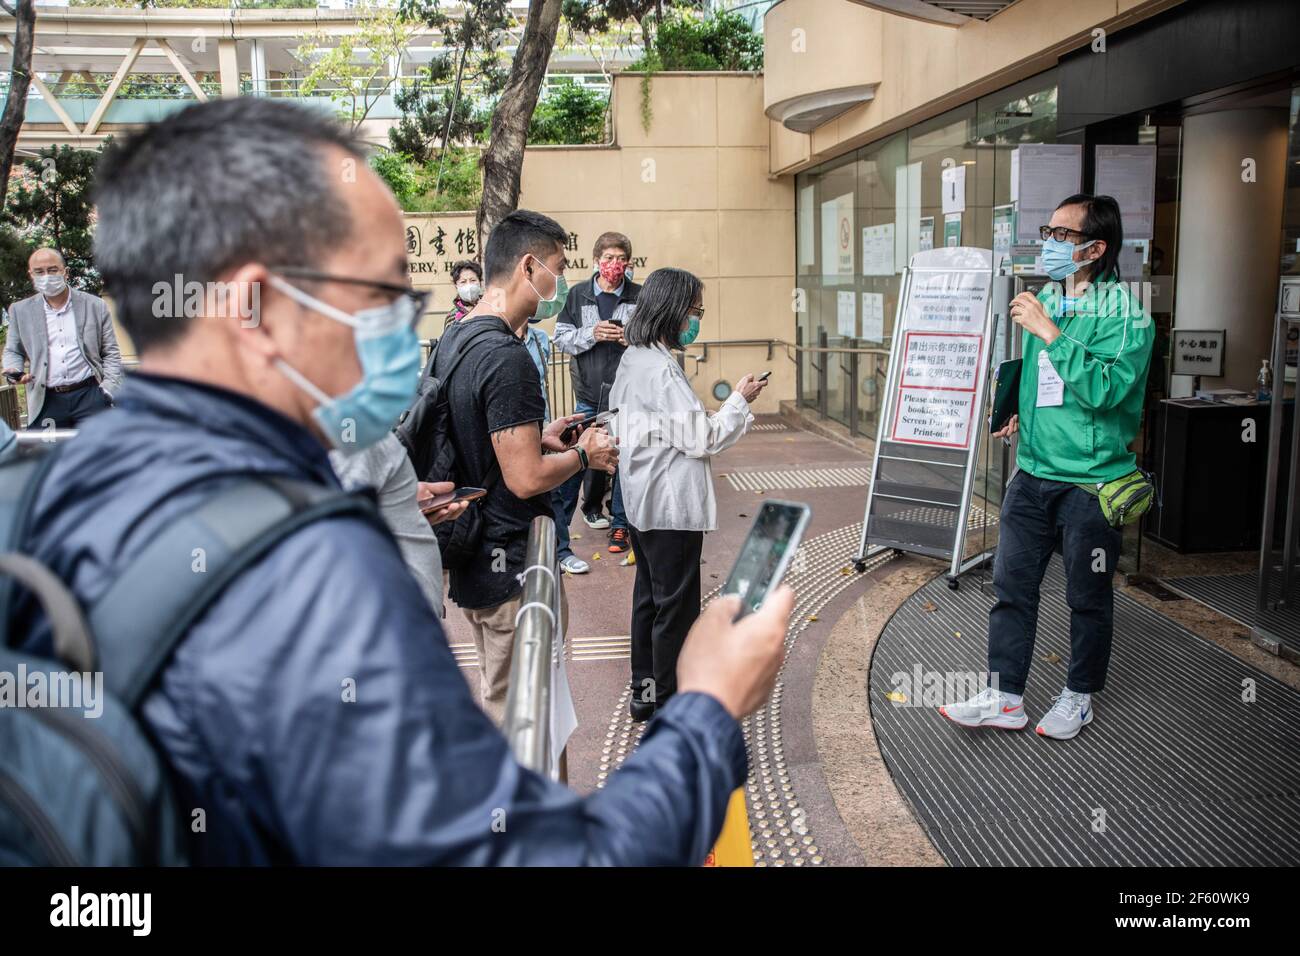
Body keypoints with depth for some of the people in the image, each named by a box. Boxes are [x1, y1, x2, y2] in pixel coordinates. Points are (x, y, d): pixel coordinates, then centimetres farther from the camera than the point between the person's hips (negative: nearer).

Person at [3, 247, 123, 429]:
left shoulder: (95, 306, 4)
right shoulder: (20, 311, 8)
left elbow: (111, 353, 7)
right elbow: (13, 351, 18)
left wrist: (109, 387, -6)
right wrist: (13, 370, -5)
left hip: (89, 396, -1)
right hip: (46, 401, 1)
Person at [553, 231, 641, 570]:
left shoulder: (640, 297, 1)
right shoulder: (578, 295, 3)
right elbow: (561, 337, 2)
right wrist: (592, 333, -14)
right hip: (588, 393, 0)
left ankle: (620, 523, 22)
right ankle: (556, 539, 11)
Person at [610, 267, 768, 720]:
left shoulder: (633, 359, 7)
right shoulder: (662, 370, -23)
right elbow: (701, 440, -20)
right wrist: (739, 400, -9)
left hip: (643, 501, 10)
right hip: (673, 507, -10)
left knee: (648, 595, 19)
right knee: (675, 606, 3)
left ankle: (644, 691, 31)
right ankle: (669, 706, 15)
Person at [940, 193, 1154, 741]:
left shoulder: (1124, 315, -12)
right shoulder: (1044, 302, 9)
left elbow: (1105, 390, -26)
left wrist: (1050, 333, -24)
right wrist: (1023, 412, 11)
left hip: (1091, 481, -6)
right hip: (1033, 472, 6)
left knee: (1088, 596, 9)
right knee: (1012, 585, 6)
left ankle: (1079, 695, 28)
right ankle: (1005, 697, 16)